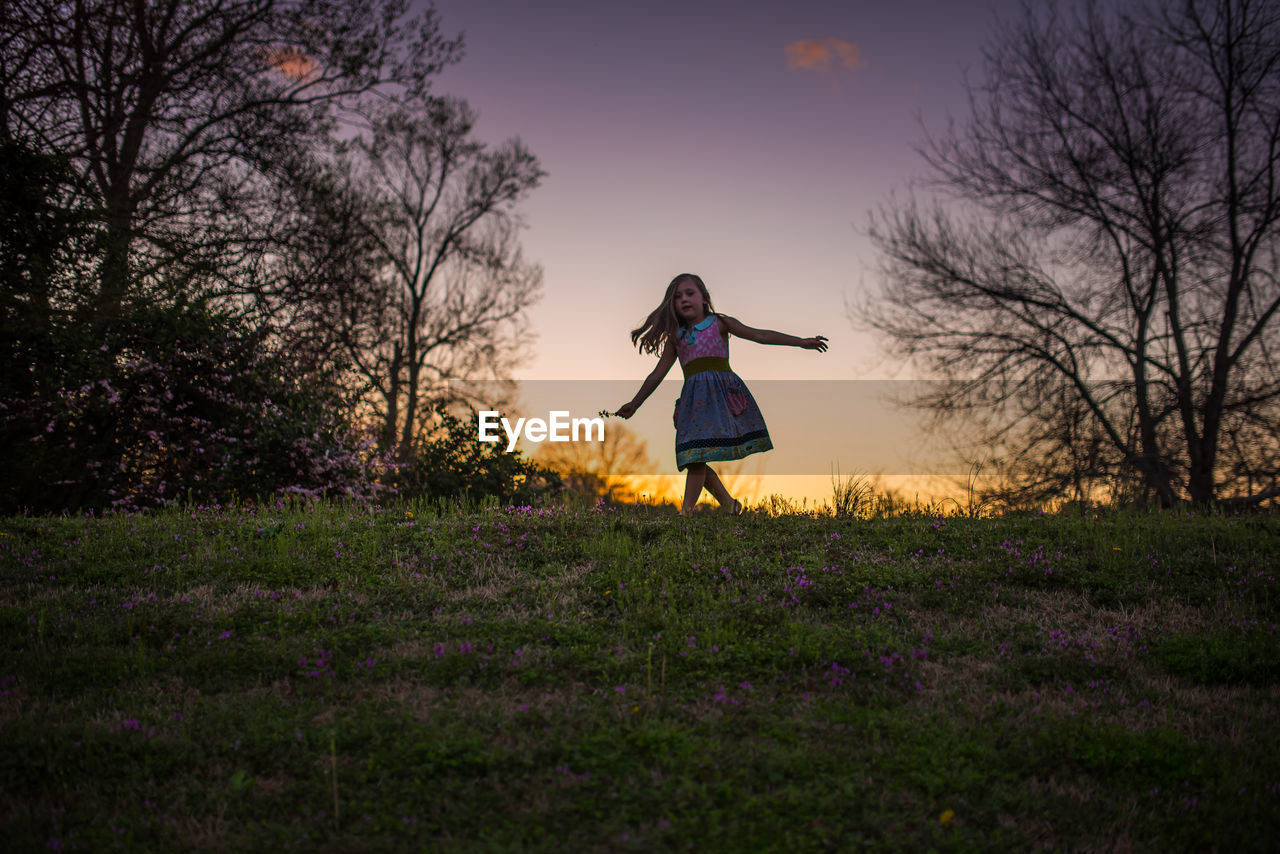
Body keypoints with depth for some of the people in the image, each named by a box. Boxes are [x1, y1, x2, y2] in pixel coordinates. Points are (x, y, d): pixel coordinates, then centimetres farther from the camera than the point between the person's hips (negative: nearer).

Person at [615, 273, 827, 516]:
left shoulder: (719, 323, 9)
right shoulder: (676, 338, 18)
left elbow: (759, 335, 5)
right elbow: (657, 375, 23)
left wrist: (801, 341, -1)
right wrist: (635, 403, 21)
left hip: (720, 392, -5)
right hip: (694, 398, 5)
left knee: (696, 456, -16)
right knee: (693, 459, -2)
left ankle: (686, 512, -16)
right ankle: (729, 504, 12)